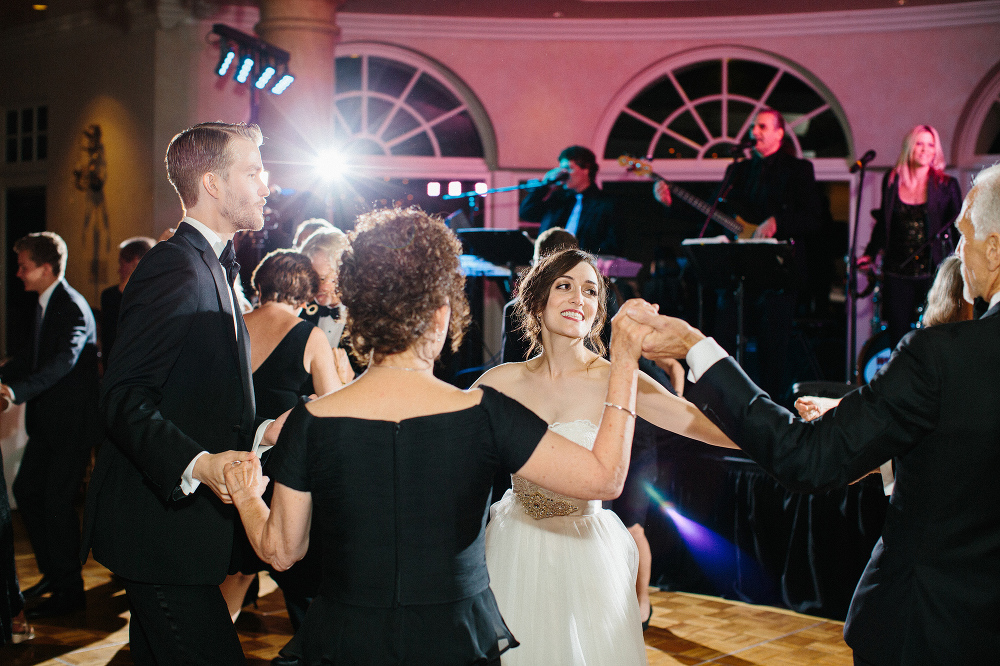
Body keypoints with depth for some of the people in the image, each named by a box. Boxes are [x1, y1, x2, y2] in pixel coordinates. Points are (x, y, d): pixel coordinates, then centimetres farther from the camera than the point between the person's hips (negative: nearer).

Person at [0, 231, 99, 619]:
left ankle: (70, 590, 7)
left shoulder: (73, 309, -19)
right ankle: (53, 572, 28)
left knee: (57, 500, -5)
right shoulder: (45, 305, 12)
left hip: (72, 420, -10)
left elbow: (64, 361, -34)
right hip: (48, 419, 10)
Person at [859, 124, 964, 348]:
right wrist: (869, 254, 13)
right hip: (897, 273, 2)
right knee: (897, 337, 2)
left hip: (933, 273, -2)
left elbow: (959, 228, 4)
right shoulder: (892, 181, 9)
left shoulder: (946, 185, 2)